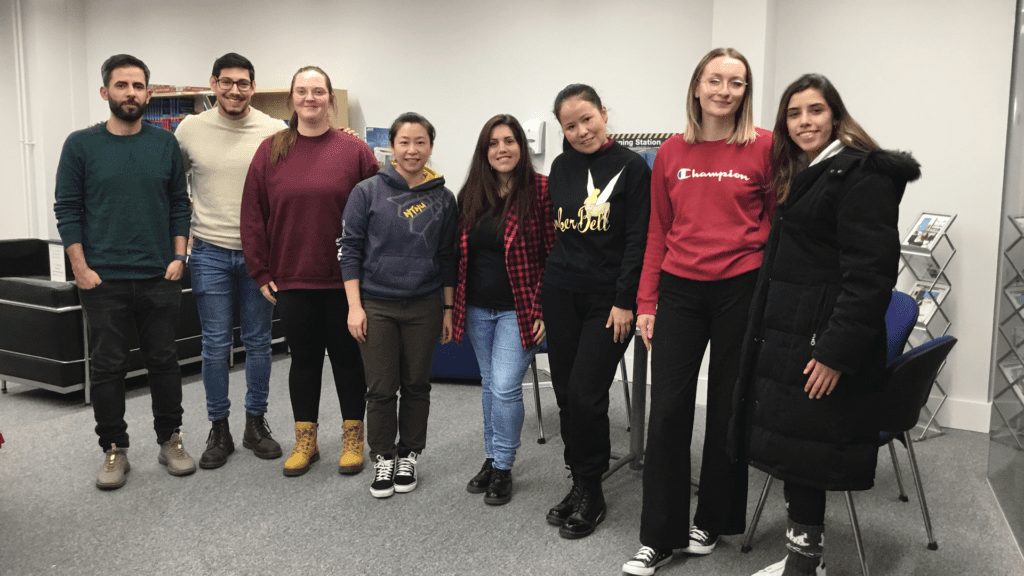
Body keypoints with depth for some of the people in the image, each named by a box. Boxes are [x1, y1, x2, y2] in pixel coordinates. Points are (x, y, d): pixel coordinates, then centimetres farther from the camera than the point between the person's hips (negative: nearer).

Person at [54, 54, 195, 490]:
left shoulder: (165, 144, 6)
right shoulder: (81, 145, 1)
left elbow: (179, 204, 8)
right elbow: (67, 209, 0)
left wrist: (179, 257, -1)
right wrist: (81, 267, -6)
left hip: (160, 276, 2)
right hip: (103, 279, -1)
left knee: (164, 360, 9)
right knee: (107, 366, 5)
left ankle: (170, 439, 23)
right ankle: (114, 449, 18)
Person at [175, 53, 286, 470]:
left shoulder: (274, 131, -3)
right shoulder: (190, 129, 2)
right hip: (210, 252, 0)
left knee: (258, 342, 9)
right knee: (216, 345, 5)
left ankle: (256, 423, 24)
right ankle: (219, 429, 19)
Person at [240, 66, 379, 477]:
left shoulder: (354, 150, -3)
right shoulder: (271, 151, 3)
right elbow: (253, 215, 4)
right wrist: (261, 272, 0)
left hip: (342, 280, -2)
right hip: (291, 280, 2)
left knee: (346, 357, 10)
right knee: (303, 358, 13)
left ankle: (353, 438, 25)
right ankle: (305, 440, 27)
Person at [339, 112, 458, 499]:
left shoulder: (443, 199, 4)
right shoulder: (368, 192, -3)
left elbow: (447, 258, 9)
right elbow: (350, 249, -2)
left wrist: (448, 310, 7)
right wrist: (354, 306, -7)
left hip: (425, 307, 2)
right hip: (376, 306, -2)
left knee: (416, 385, 11)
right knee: (381, 388, 4)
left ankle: (409, 455, 28)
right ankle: (382, 457, 22)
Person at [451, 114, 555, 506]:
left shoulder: (540, 190, -10)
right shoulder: (471, 195, 6)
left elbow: (553, 254, -11)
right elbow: (460, 254, 12)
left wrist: (542, 311, -14)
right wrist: (456, 306, 10)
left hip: (518, 310, -5)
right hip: (477, 309, 5)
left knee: (505, 386, -7)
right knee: (489, 384, 15)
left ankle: (503, 468, 11)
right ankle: (492, 458, 29)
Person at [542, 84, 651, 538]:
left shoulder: (632, 168, -6)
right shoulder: (561, 167, 10)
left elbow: (638, 240, -9)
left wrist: (624, 302, -13)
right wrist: (544, 293, 15)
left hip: (608, 299, -5)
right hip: (561, 293, 5)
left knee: (585, 396, -8)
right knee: (566, 395, 8)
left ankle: (591, 494, 10)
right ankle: (580, 484, 23)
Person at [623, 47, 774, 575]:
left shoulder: (765, 147, -1)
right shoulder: (671, 153, 7)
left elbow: (779, 221, 4)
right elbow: (658, 233, 9)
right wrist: (646, 302, 6)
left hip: (741, 290, -2)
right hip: (679, 290, 2)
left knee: (728, 408, 10)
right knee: (667, 410, 1)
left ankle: (712, 522, 28)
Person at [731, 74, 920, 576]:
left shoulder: (862, 175, -11)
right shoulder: (803, 177, 18)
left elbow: (870, 273, -18)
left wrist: (836, 351, -23)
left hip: (821, 342, -9)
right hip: (786, 337, 9)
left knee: (802, 450, -2)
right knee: (792, 447, 13)